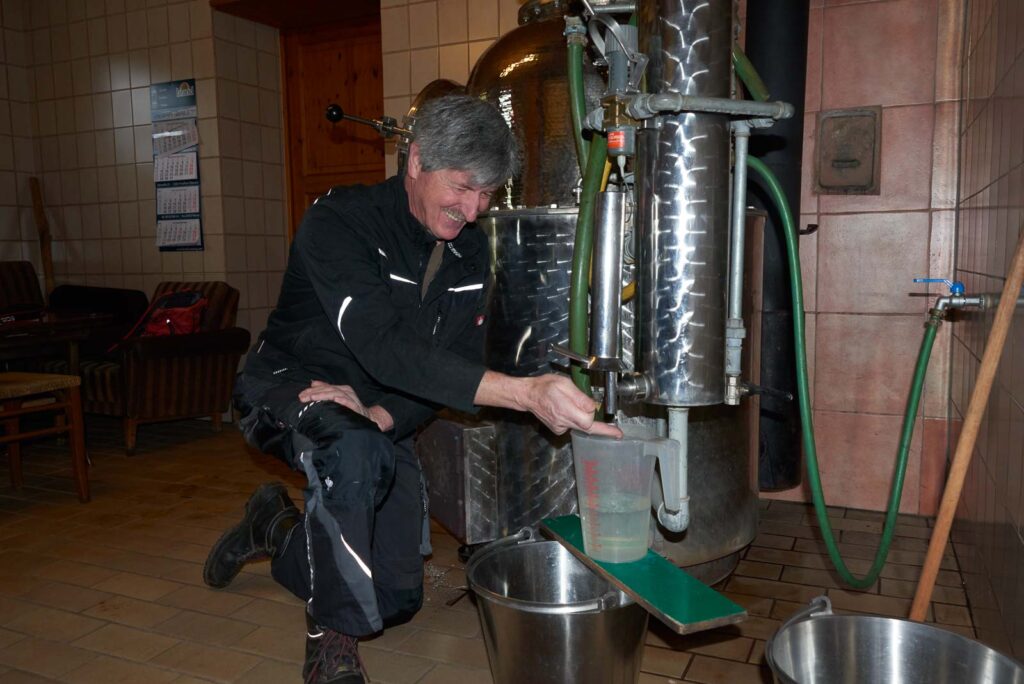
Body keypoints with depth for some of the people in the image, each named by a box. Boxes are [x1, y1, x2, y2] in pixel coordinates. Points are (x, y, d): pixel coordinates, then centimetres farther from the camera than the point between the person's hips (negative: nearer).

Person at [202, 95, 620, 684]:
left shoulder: (470, 250, -5)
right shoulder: (339, 223, -25)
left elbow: (460, 364, -7)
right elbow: (385, 348, -39)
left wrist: (384, 413, -27)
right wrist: (525, 393, -51)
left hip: (382, 419, 6)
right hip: (290, 387, -5)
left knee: (398, 601, 5)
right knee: (357, 451, -41)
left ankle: (278, 529, 31)